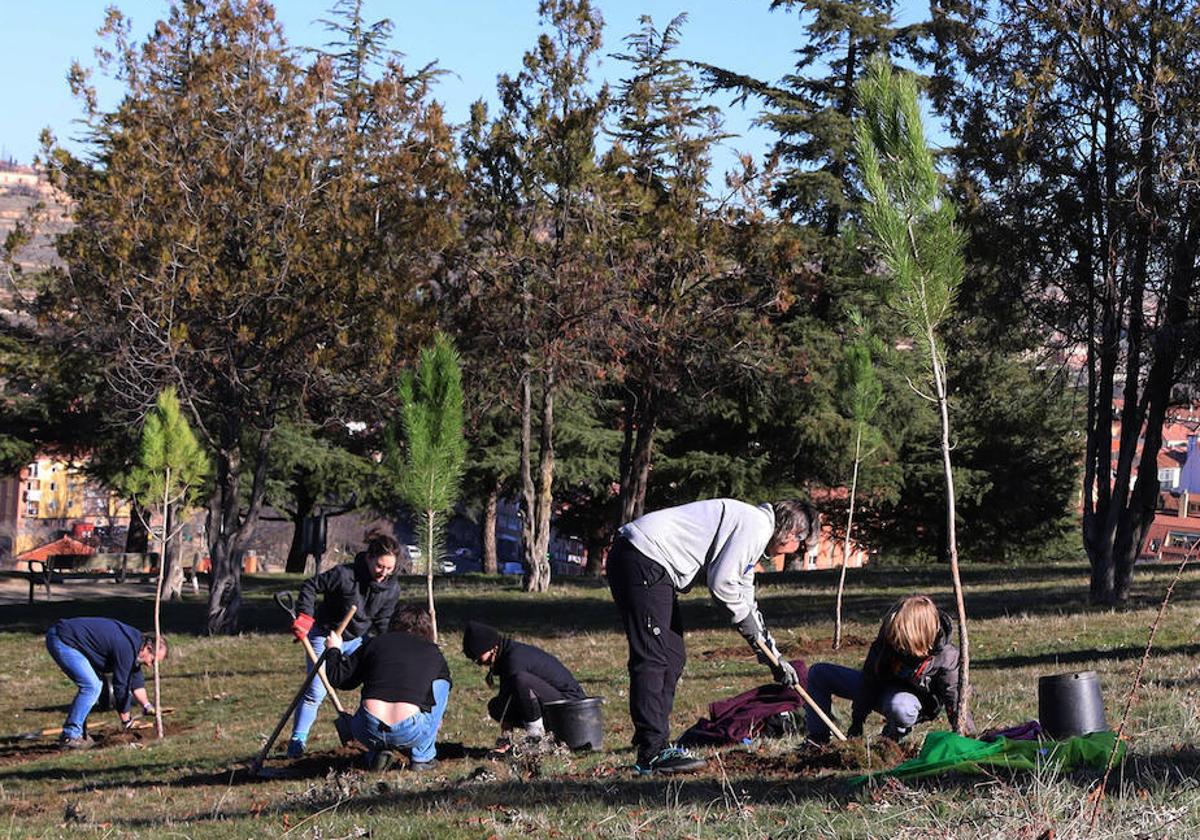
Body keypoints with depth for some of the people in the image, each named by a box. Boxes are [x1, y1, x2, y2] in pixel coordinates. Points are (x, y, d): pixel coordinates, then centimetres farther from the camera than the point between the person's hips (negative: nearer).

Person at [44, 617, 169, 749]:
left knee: (92, 685, 13)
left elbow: (135, 679, 22)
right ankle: (69, 737, -9)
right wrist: (126, 720, 0)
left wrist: (148, 706, 18)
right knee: (91, 686, -13)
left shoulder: (135, 639, 11)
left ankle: (78, 733, 15)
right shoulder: (126, 648, -20)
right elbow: (121, 685, -12)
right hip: (61, 640, -11)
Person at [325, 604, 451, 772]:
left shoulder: (375, 643, 17)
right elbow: (445, 685, 35)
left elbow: (339, 679, 20)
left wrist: (334, 650, 41)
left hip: (369, 732, 3)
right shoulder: (433, 653, 18)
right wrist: (435, 720, 55)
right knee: (441, 685, 25)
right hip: (412, 732, -3)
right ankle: (423, 758, 22)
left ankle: (377, 752, 12)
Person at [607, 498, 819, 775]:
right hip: (642, 560, -11)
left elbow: (747, 603, 31)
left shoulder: (754, 533, 23)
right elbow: (721, 582, -16)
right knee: (653, 658, -12)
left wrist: (775, 658, 31)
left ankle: (657, 745, 16)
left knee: (672, 658, 13)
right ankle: (652, 753, -12)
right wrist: (743, 616, 2)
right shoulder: (757, 525, -10)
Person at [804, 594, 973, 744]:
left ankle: (890, 740, -12)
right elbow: (868, 681, -11)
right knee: (818, 673, -1)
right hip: (878, 688, 5)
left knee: (901, 708, -46)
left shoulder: (946, 658, -32)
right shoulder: (885, 642, -21)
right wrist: (856, 724, -8)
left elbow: (956, 703, -23)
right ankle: (817, 739, 4)